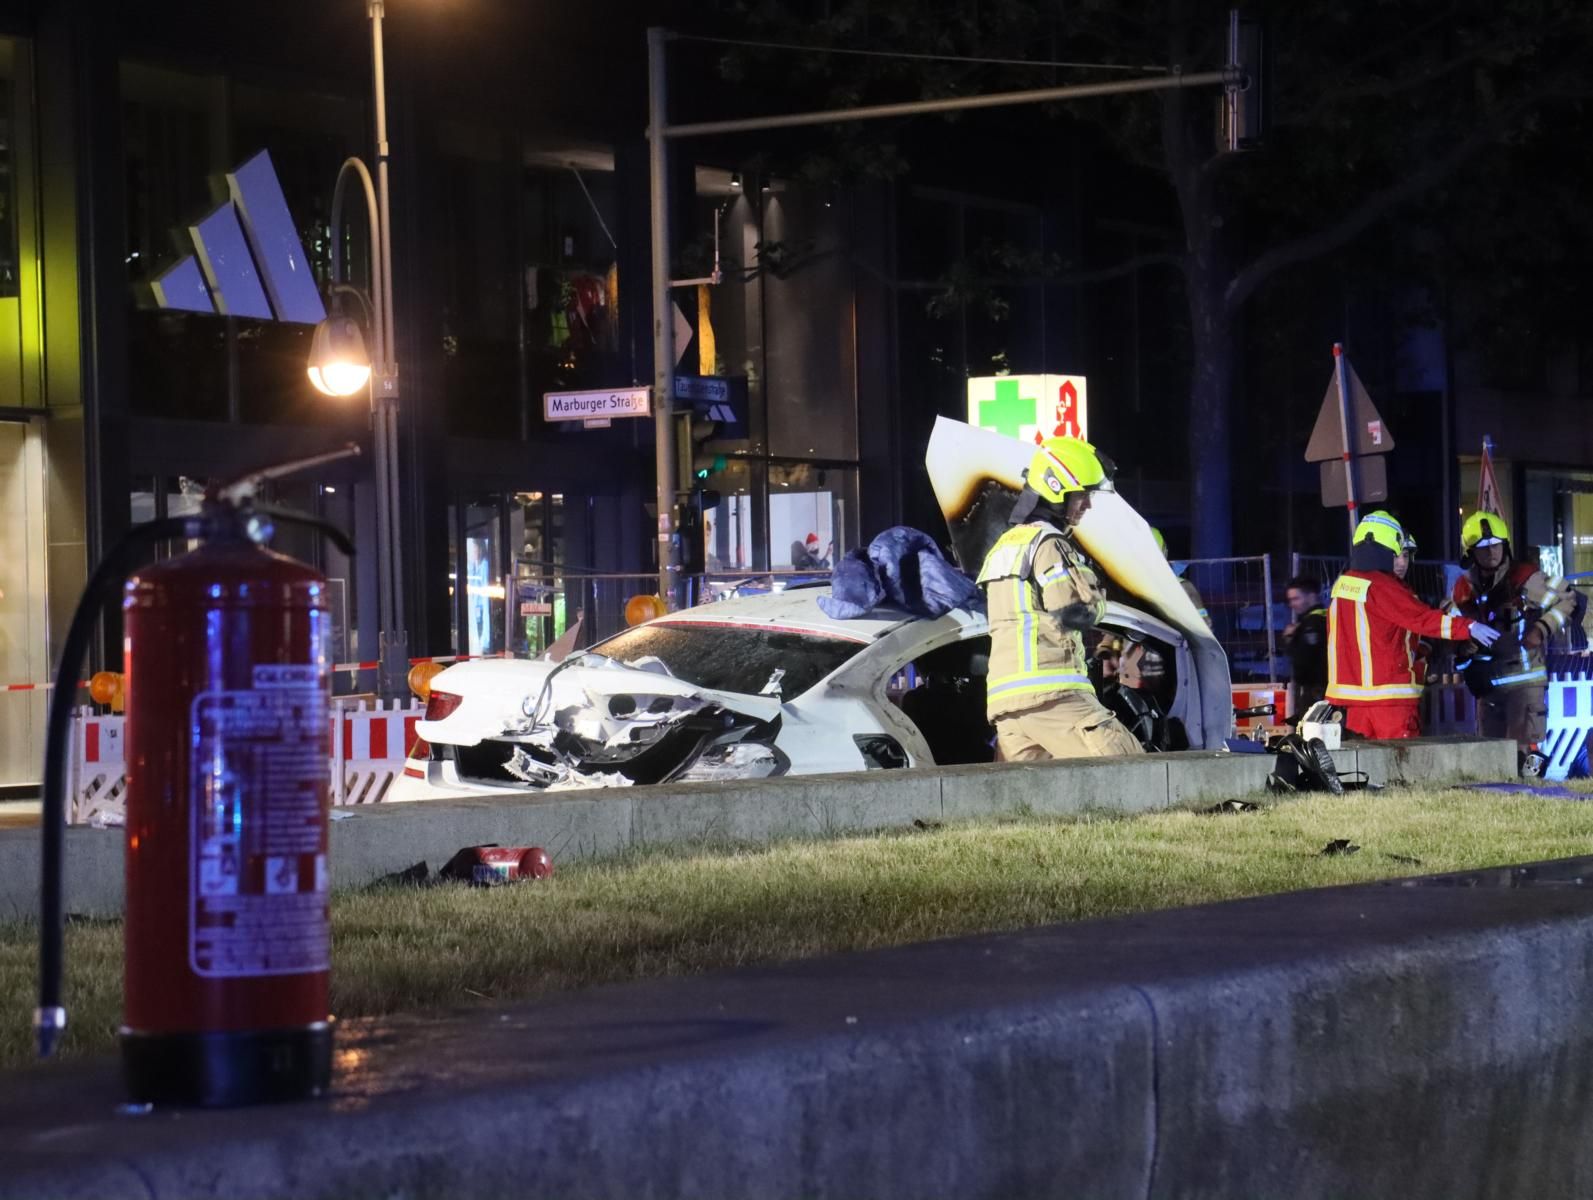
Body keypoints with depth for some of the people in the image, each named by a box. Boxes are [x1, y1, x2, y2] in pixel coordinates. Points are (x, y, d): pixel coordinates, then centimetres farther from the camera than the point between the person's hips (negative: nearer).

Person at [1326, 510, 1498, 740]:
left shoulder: (1342, 584, 9)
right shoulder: (1380, 587, -15)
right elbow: (1422, 618, -19)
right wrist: (1468, 627, -19)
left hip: (1351, 690, 8)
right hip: (1386, 693, -8)